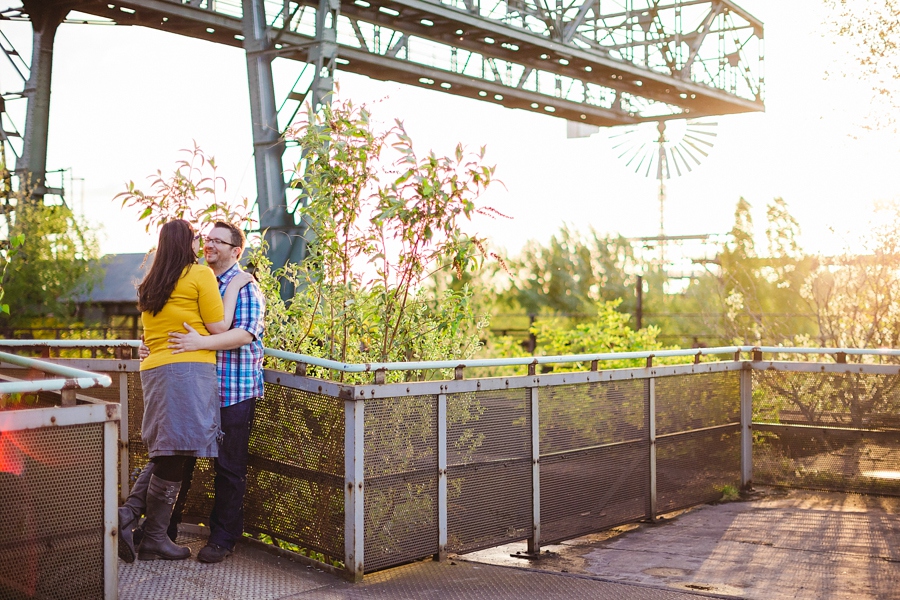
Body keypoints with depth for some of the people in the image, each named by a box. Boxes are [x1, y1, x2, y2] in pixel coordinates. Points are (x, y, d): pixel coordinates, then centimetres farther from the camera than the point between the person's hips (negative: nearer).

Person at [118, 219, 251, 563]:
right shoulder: (200, 274, -4)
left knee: (165, 455, 15)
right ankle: (154, 539, 3)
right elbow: (219, 328, -4)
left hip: (154, 370, 8)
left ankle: (128, 514, 2)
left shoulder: (151, 284, 18)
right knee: (174, 457, -2)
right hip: (189, 370, -8)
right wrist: (233, 287, 4)